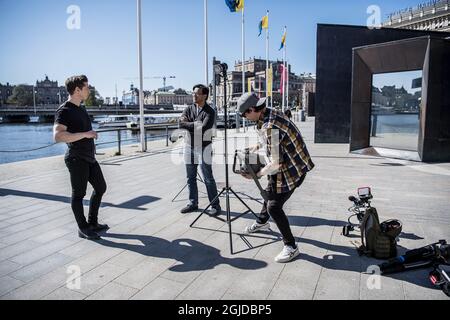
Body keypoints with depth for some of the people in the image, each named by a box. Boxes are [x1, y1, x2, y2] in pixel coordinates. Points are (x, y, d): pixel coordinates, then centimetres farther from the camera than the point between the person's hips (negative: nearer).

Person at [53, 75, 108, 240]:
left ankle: (92, 223, 26)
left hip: (89, 157, 9)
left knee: (100, 187, 14)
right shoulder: (64, 110, -14)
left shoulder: (81, 109, 15)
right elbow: (57, 136, -28)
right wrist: (85, 134, -27)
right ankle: (83, 228, 14)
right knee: (79, 194, 1)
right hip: (77, 159, -9)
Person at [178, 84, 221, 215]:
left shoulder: (210, 111, -7)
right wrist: (196, 124, -17)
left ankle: (215, 205, 9)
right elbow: (181, 124, -6)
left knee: (208, 178, -1)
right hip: (189, 147, 5)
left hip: (204, 148, -5)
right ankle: (193, 203, 25)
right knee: (190, 177, 12)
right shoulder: (189, 109, 8)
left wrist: (188, 124, -12)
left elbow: (203, 128, -22)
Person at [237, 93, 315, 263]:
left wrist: (257, 174, -14)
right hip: (289, 164, 10)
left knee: (274, 206, -7)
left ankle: (291, 247, 8)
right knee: (270, 193, 26)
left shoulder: (270, 127, -31)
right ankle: (262, 222, 52)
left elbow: (275, 164, -28)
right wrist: (258, 146, 13)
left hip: (292, 169, -10)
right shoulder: (272, 112, -2)